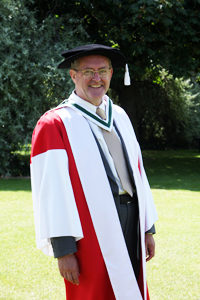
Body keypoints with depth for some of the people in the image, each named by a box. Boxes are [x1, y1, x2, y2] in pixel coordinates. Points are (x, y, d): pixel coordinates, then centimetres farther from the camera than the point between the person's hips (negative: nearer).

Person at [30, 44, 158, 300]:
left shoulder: (119, 117, 14)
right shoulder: (55, 124, -7)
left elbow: (137, 170, 15)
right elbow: (51, 190, -13)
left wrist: (147, 228, 12)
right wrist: (63, 250, -18)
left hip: (129, 223, 7)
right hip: (92, 233, -6)